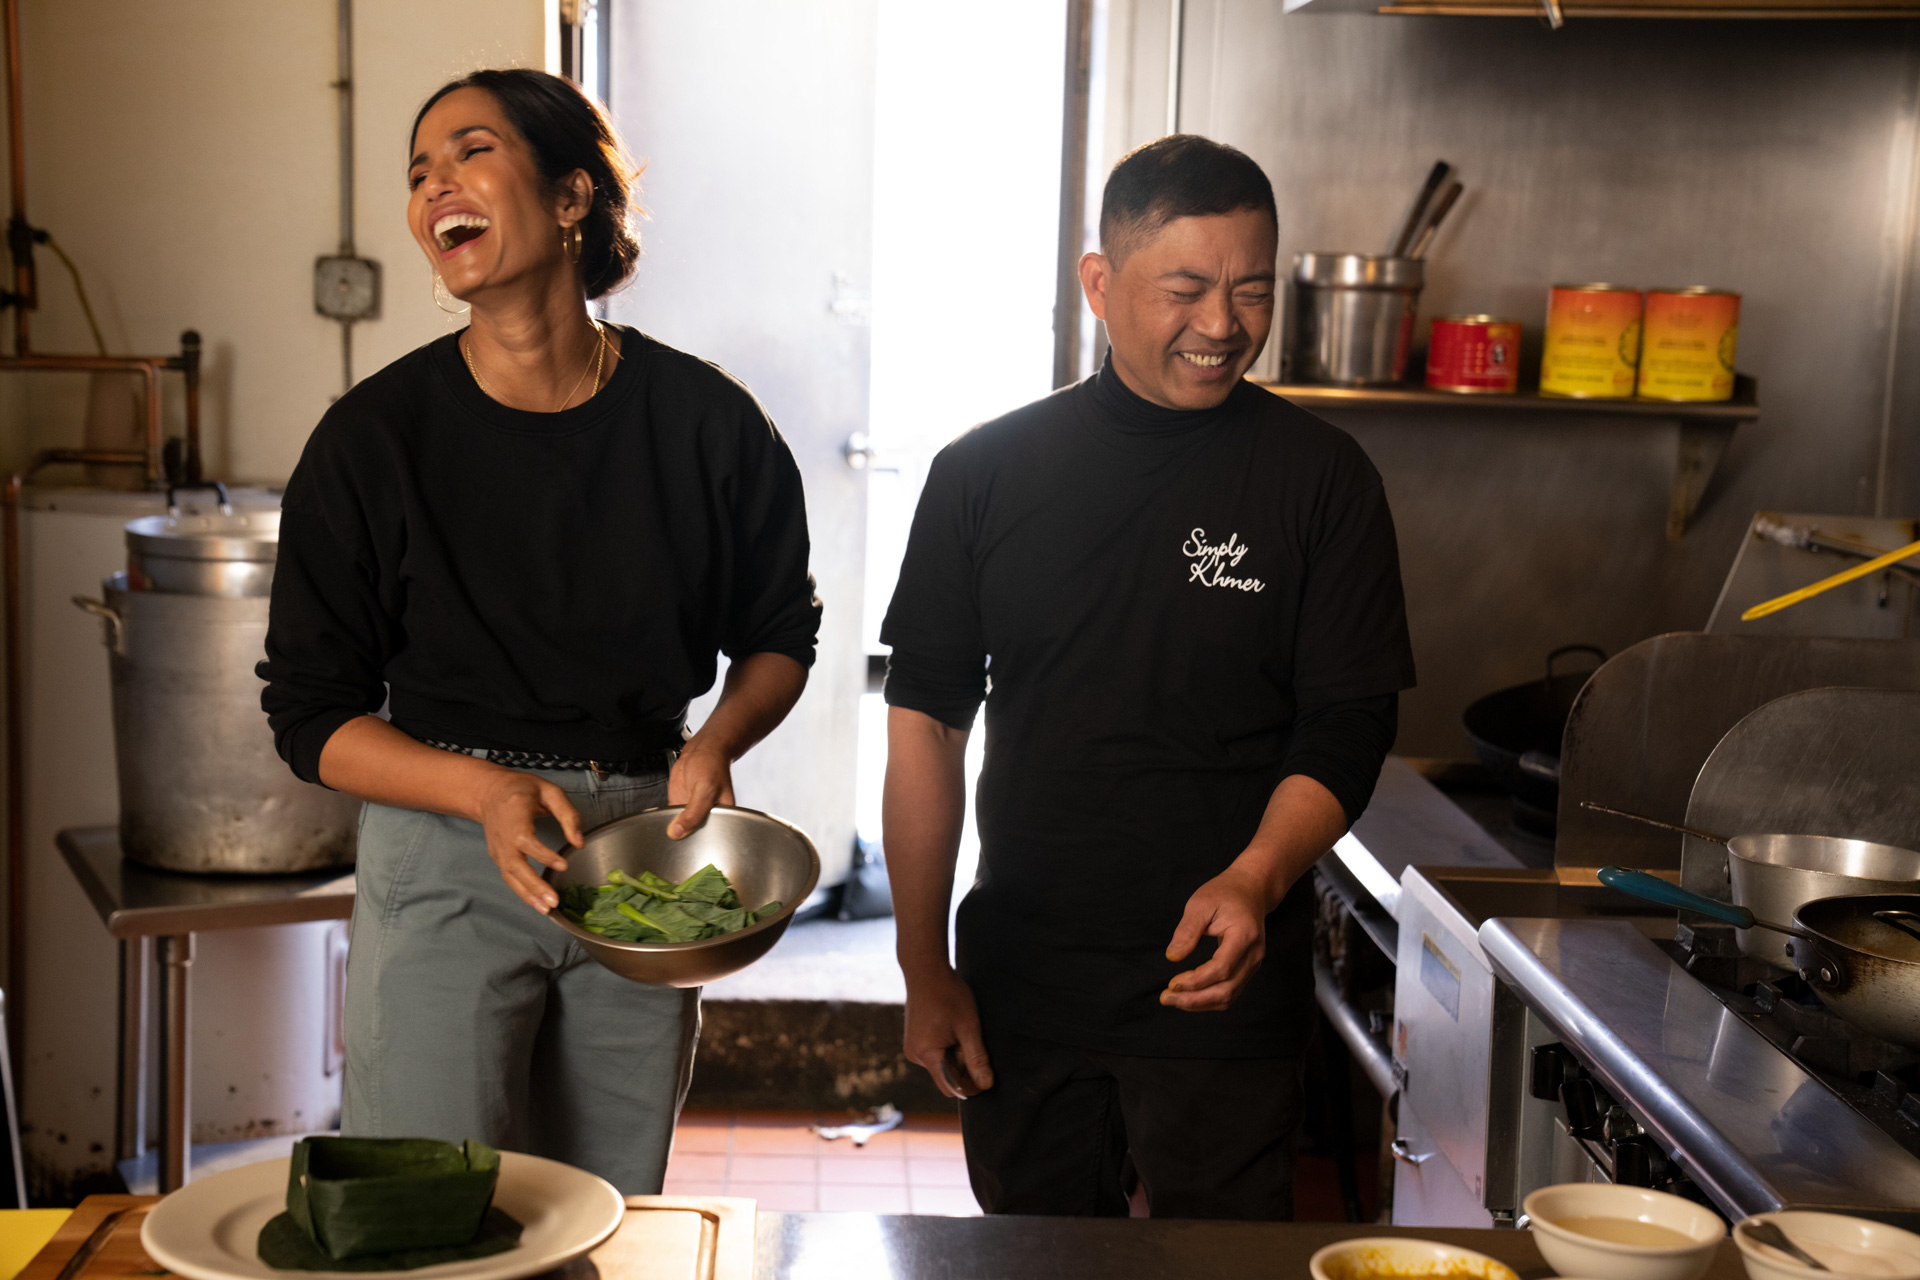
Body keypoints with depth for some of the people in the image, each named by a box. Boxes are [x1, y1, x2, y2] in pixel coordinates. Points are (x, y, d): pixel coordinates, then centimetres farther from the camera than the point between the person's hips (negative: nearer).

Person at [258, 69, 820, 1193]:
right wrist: (489, 790, -18)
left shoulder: (706, 420, -3)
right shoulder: (374, 436, -6)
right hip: (446, 854, -1)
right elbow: (313, 718, -3)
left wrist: (718, 742, -9)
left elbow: (780, 634, 11)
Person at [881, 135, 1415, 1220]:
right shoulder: (987, 472, 2)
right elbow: (928, 724, 4)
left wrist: (1257, 878, -24)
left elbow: (1347, 731, -5)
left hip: (1224, 983, -2)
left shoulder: (1323, 480, -3)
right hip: (1019, 984, 2)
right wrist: (925, 973, 2)